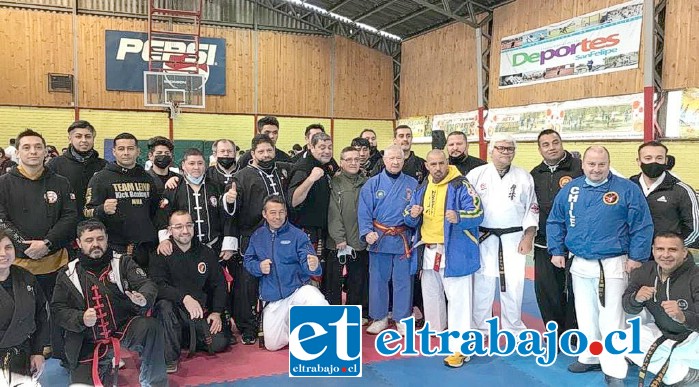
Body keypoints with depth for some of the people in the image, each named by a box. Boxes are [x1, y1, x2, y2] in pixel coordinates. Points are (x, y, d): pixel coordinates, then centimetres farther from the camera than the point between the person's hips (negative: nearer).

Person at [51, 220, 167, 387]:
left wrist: (144, 299, -34)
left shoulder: (123, 262, 3)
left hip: (125, 329, -1)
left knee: (150, 326, -31)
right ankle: (105, 367, 26)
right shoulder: (68, 275, 5)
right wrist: (81, 319, -17)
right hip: (89, 344, 2)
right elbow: (58, 310, 4)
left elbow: (147, 285, -10)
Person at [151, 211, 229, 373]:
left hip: (202, 312, 3)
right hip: (175, 311, -3)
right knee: (164, 305, -35)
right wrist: (184, 297, -34)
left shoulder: (207, 253, 4)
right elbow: (158, 286, -19)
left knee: (220, 343, -14)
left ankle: (187, 338, 18)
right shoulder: (161, 254, -5)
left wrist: (217, 312, -3)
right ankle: (170, 358, -18)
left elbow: (219, 284, 9)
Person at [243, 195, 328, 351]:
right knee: (272, 345, 6)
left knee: (319, 303, -37)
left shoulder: (297, 235, -7)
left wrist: (313, 266, -38)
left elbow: (307, 262, -15)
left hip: (298, 289, -3)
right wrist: (259, 267, -14)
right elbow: (248, 261, 7)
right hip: (273, 299, 4)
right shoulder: (257, 236, 3)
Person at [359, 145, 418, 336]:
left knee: (403, 280, 5)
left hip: (404, 240, 0)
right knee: (378, 279, 7)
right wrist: (367, 232, -15)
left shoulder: (412, 184, 5)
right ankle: (379, 318, 22)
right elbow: (364, 212, -2)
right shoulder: (373, 184, 2)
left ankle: (402, 320, 19)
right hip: (379, 239, 0)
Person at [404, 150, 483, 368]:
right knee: (431, 295, 21)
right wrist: (412, 214, -11)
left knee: (458, 299, -5)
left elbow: (477, 213, -18)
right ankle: (436, 330, 43)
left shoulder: (460, 185, -10)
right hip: (428, 251, 7)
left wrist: (458, 217, -37)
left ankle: (460, 348, 0)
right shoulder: (422, 188, 11)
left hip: (454, 252, -7)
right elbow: (409, 220, 13)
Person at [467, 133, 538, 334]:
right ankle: (480, 328, 20)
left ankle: (514, 329, 24)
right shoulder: (476, 174, 0)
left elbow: (532, 209, 5)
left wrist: (528, 237, -3)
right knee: (482, 283, 5)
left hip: (514, 239, 1)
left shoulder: (524, 177, 5)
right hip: (484, 239, -1)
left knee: (513, 285, 7)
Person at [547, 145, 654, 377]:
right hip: (579, 265, 5)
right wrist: (556, 251, 7)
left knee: (610, 318, 0)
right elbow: (555, 222, 13)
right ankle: (590, 357, 31)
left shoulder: (627, 189, -6)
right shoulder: (570, 190, 5)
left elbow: (642, 226, -5)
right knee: (585, 315, 16)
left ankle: (613, 367, 11)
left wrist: (636, 256, -9)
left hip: (612, 265, -4)